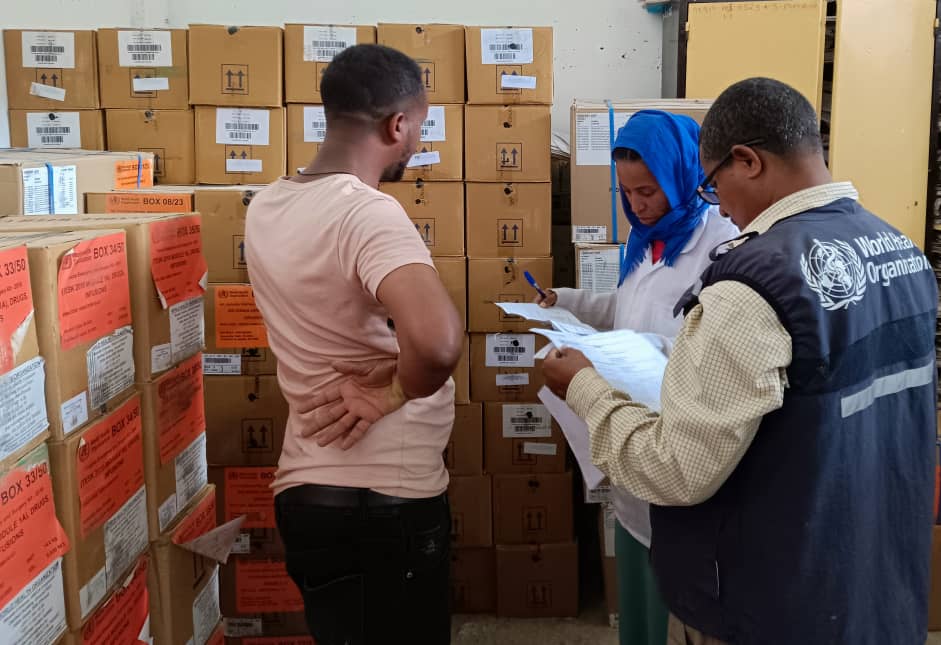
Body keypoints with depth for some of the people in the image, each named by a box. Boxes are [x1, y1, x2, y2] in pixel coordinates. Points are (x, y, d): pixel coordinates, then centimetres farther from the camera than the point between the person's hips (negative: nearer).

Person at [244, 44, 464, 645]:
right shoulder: (368, 211, -23)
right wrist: (396, 390, -20)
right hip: (387, 500, -8)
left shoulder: (269, 205, 3)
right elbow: (438, 340, -40)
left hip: (305, 488, 8)